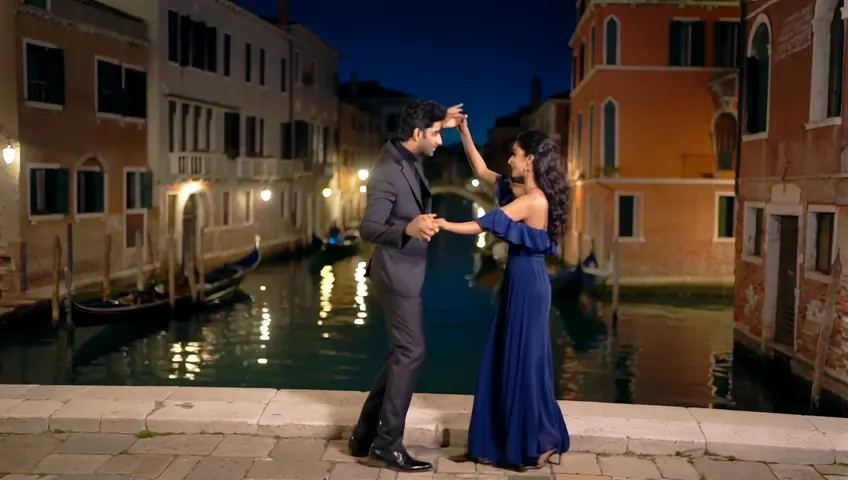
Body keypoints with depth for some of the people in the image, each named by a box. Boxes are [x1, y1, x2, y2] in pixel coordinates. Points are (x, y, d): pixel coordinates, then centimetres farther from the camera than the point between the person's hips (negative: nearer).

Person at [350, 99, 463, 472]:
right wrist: (408, 229, -43)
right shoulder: (388, 173, -23)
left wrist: (441, 123, 20)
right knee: (411, 353, -6)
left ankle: (365, 435, 19)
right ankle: (388, 443, 3)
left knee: (401, 354, 13)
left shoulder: (407, 157, 6)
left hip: (405, 273, 10)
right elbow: (369, 229, -27)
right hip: (396, 275, -10)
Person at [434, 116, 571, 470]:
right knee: (507, 362, 14)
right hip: (520, 282, 10)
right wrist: (464, 133, 10)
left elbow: (486, 224, -23)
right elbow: (481, 172, 16)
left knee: (523, 364, -1)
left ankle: (537, 446, 11)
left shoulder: (533, 200, -18)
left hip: (528, 285, -10)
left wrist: (444, 225, -25)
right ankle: (512, 441, 24)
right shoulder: (522, 192, 9)